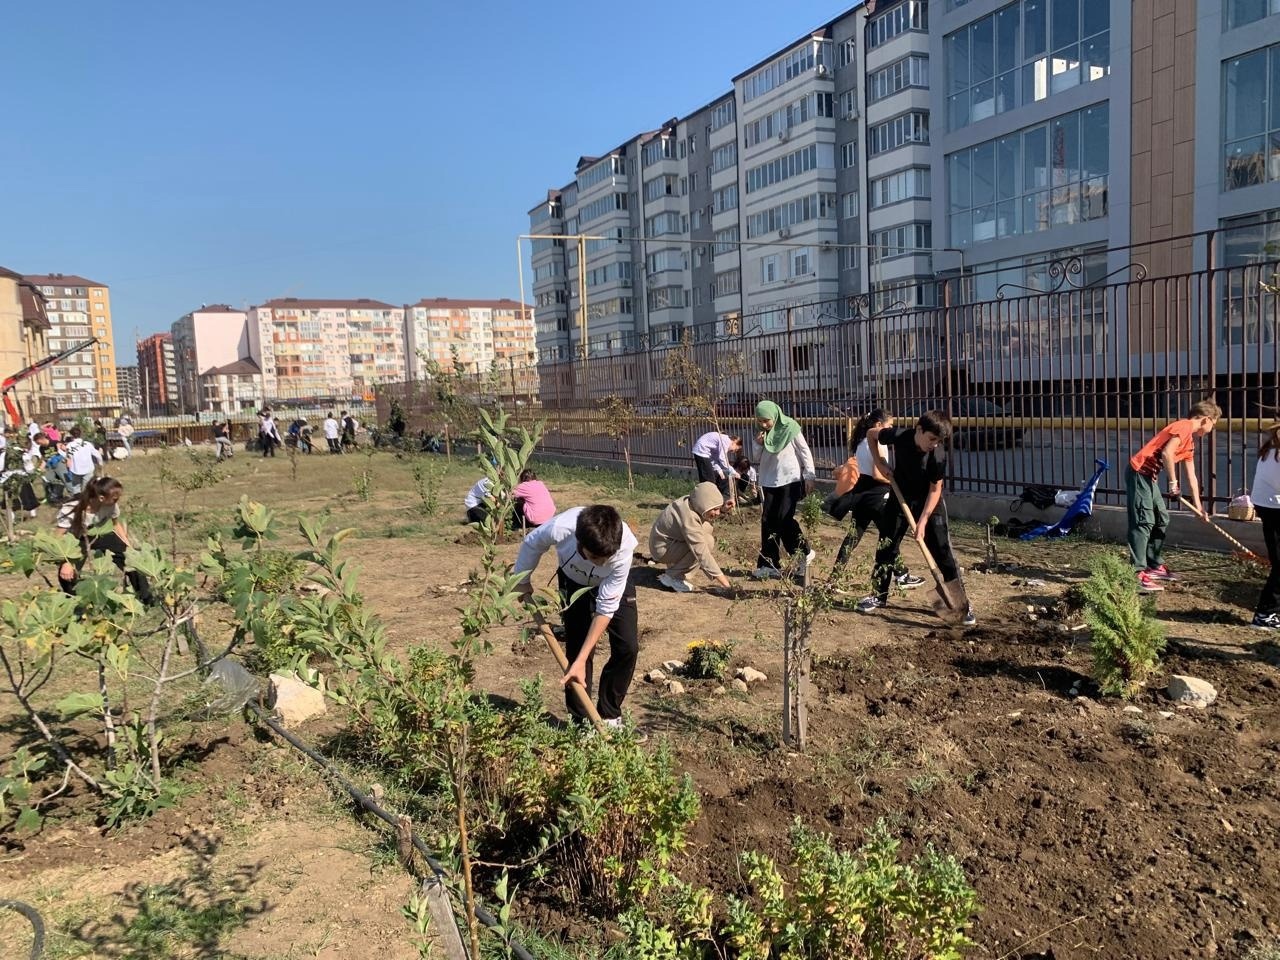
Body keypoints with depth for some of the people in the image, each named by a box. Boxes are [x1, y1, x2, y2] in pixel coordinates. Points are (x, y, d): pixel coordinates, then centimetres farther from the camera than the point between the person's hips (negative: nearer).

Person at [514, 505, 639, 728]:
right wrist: (522, 581, 0)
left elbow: (606, 608, -33)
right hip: (574, 582, 0)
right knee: (577, 649, -7)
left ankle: (609, 715, 9)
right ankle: (580, 721, 9)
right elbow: (531, 544, -15)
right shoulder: (560, 529, -41)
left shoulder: (624, 548, -41)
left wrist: (581, 662, -33)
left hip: (614, 584, 0)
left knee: (628, 647, -10)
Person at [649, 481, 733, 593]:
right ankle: (671, 576, -10)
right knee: (706, 543, -23)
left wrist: (724, 507, -14)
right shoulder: (689, 517, -34)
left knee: (709, 528, 5)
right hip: (662, 548, -9)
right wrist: (724, 582, -35)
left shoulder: (694, 503, -10)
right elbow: (702, 553, -36)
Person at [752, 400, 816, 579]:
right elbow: (759, 458, 13)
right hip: (769, 482, 6)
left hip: (790, 480, -6)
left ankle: (804, 553, 12)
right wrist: (758, 445, -7)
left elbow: (805, 452, -6)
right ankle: (769, 564, 5)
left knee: (784, 519, -10)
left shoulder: (790, 428, -10)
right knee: (768, 522, 0)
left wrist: (809, 477, -8)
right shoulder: (763, 433, 6)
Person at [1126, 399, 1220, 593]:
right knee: (1144, 521, -13)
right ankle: (1137, 574, -15)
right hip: (1139, 471, -10)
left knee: (1161, 519, 16)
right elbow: (1166, 453, -24)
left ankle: (1155, 566, 25)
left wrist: (1197, 506, 28)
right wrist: (1173, 483, -15)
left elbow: (1191, 476, 26)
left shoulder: (1190, 442, 21)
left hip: (1149, 476, 10)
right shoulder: (1185, 426, -10)